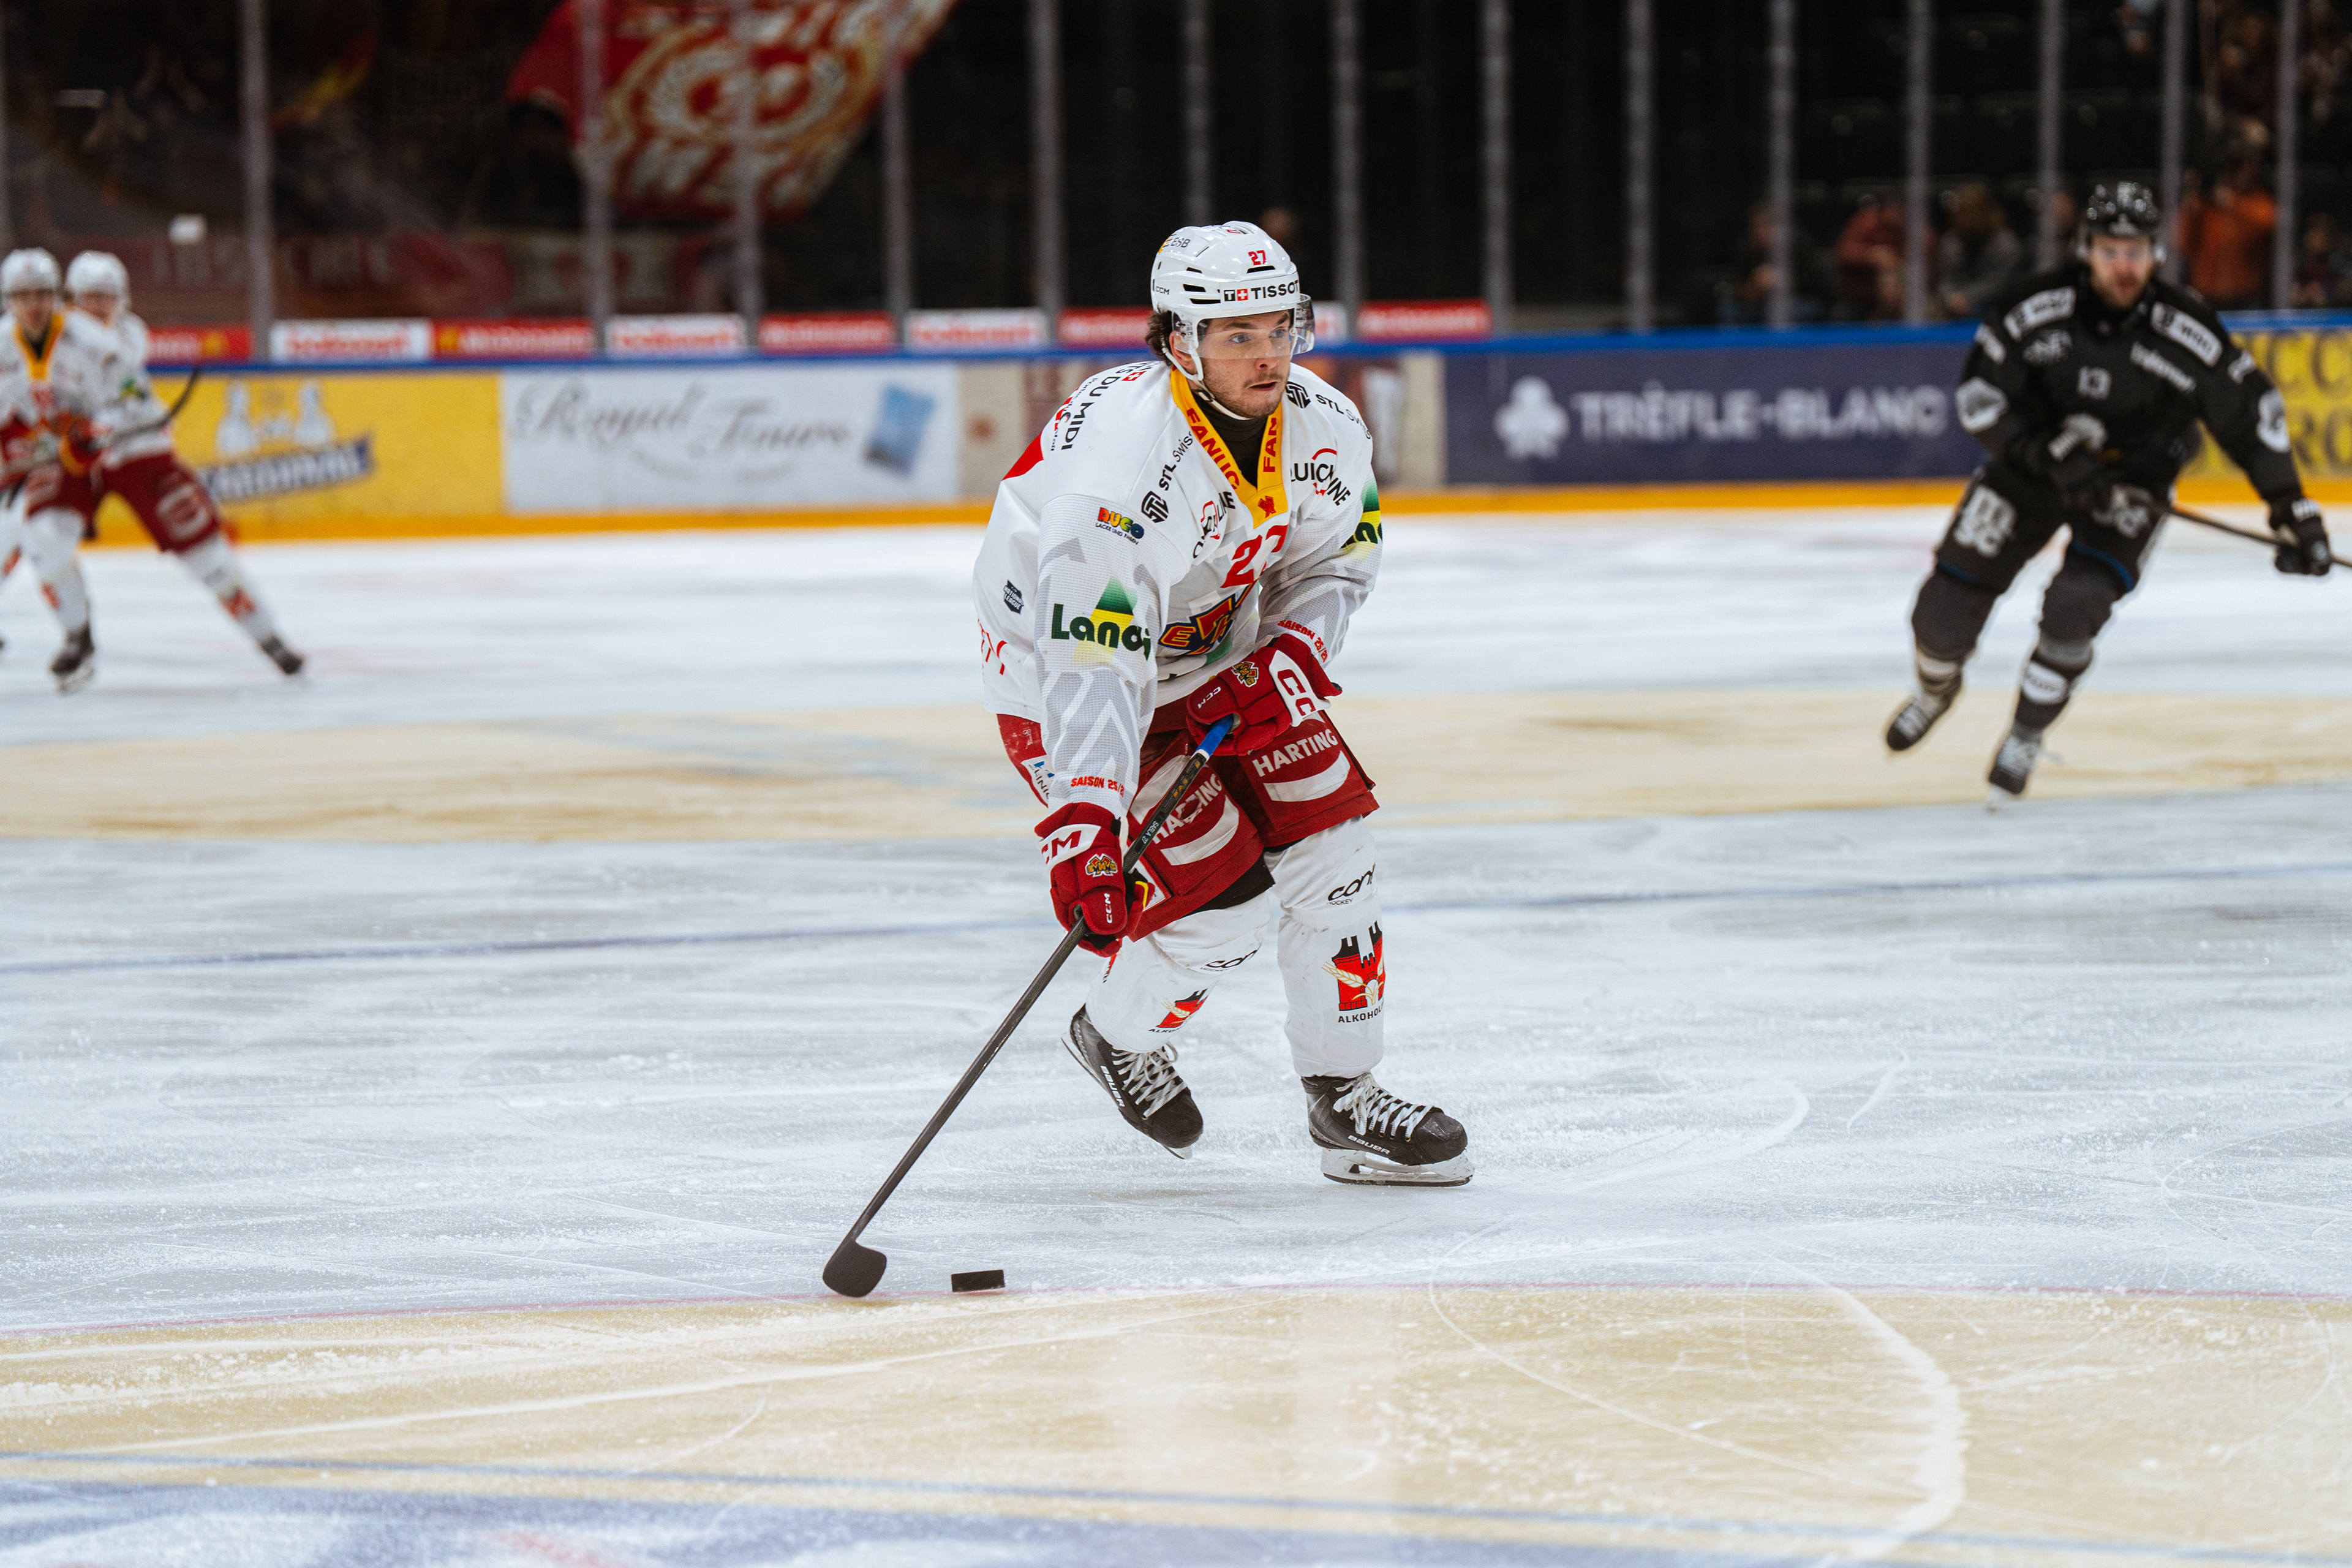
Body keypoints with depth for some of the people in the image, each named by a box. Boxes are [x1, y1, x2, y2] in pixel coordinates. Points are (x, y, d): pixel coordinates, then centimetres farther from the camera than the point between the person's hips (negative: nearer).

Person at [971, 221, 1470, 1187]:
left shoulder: (1319, 425, -15)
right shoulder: (1125, 465, -37)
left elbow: (1340, 555, 6)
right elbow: (1092, 671, -42)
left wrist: (1293, 653, -14)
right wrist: (1085, 834, -49)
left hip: (1218, 654, 7)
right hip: (1057, 665, -7)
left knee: (1330, 847, 0)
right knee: (1224, 896, -14)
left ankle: (1344, 1100, 14)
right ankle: (1118, 1035, 17)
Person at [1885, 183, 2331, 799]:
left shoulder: (2187, 329, -22)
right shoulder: (2032, 308, -23)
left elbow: (2252, 412, -13)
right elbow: (1978, 395, -17)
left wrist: (2294, 513, -16)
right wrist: (2053, 457, -29)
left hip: (2130, 479, -1)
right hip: (2031, 465, 1)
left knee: (2075, 605, -25)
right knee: (1947, 605, -1)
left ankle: (2026, 735, 0)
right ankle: (1937, 688, 37)